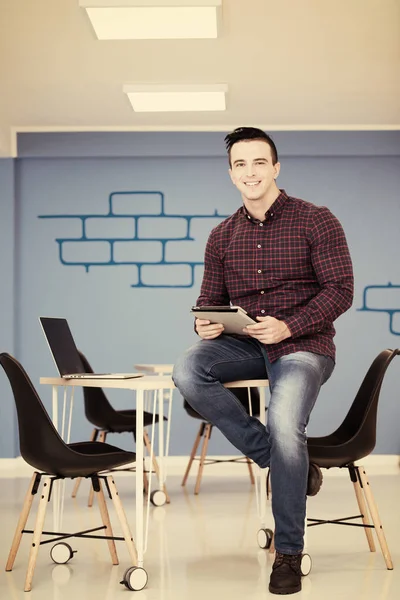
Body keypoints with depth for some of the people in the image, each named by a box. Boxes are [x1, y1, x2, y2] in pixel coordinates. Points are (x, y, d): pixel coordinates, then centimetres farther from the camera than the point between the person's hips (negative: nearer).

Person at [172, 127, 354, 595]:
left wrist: (288, 327, -21)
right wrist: (205, 323, -10)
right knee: (187, 371, -26)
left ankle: (288, 552, -10)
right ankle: (282, 459, -15)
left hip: (303, 345, -5)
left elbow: (340, 290, -8)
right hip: (245, 345, 5)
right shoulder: (222, 236, 12)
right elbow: (210, 298, 15)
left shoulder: (315, 221, -3)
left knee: (283, 424, -31)